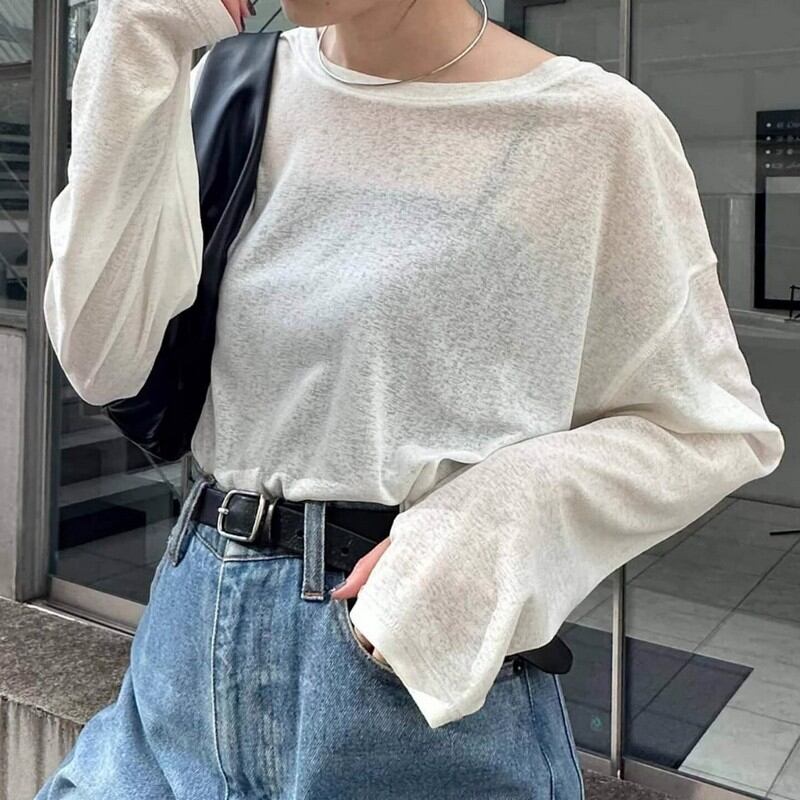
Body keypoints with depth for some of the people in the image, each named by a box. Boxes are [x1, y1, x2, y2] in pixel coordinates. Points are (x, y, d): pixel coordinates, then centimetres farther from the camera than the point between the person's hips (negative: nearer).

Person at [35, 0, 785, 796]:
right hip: (193, 632, 4)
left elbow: (715, 428, -2)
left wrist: (498, 519, -18)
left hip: (432, 679, -3)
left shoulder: (594, 127, -9)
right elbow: (104, 360, -6)